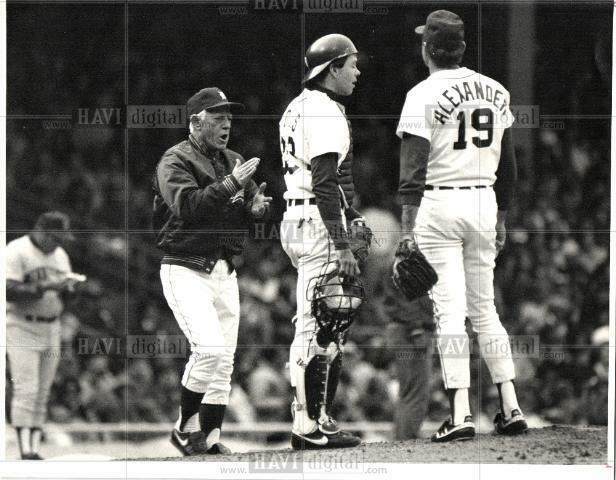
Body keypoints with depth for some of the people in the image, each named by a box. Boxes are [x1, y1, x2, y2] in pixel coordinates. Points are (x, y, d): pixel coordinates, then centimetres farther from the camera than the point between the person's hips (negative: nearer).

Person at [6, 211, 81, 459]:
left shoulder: (60, 255, 13)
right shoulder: (17, 251, -10)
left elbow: (69, 294, 15)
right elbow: (9, 291, -19)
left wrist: (68, 288, -8)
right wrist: (44, 287, -26)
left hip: (51, 328, 7)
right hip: (22, 327, -7)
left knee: (42, 394, 5)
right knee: (26, 391, -13)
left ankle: (35, 450, 7)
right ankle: (25, 453, -16)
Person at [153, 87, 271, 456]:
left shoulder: (234, 161, 17)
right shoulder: (176, 161, -5)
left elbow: (253, 204, 15)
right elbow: (187, 205, -21)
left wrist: (258, 206, -8)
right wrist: (230, 185, -26)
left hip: (225, 271, 7)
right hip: (186, 270, -7)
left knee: (224, 361, 4)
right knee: (210, 348, -20)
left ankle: (210, 437, 11)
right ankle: (186, 427, -5)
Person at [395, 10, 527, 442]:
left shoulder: (424, 95, -8)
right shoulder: (495, 92, 9)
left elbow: (414, 168, -14)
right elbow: (508, 166, 15)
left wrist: (408, 229, -14)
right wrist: (501, 219, 23)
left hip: (438, 204, -5)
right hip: (484, 202, 5)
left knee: (450, 310, -6)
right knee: (484, 307, 14)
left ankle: (461, 414, -13)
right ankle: (511, 408, 13)